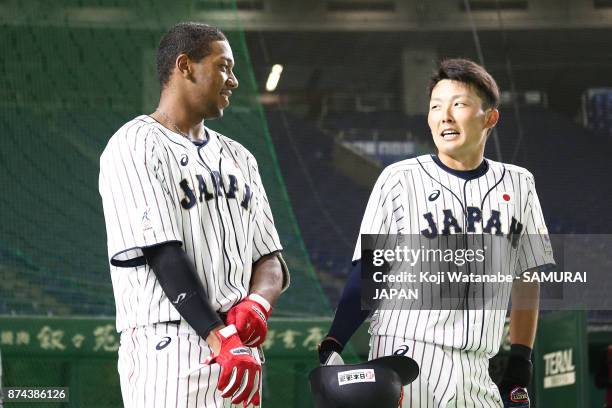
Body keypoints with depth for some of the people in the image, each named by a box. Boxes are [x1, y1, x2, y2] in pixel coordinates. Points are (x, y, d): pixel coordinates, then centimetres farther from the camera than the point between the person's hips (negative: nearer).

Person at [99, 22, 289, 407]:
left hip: (239, 347, 7)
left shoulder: (238, 157, 21)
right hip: (171, 349, -7)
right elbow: (162, 255, -13)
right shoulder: (135, 147, -3)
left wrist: (257, 304, -9)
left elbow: (270, 259, 15)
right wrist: (221, 339, -21)